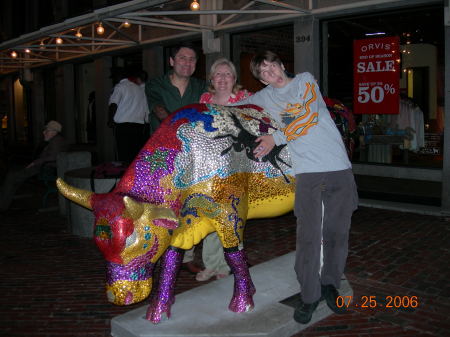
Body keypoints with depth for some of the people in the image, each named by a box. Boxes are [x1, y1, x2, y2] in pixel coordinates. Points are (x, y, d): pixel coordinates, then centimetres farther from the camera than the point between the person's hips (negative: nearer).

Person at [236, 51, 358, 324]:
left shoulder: (305, 80, 9)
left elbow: (309, 116, -4)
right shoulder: (264, 97, 17)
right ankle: (310, 296, 6)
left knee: (337, 232, 4)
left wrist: (276, 138, -7)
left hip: (339, 165, 0)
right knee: (308, 235, -7)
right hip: (307, 170, 1)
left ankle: (330, 284, 23)